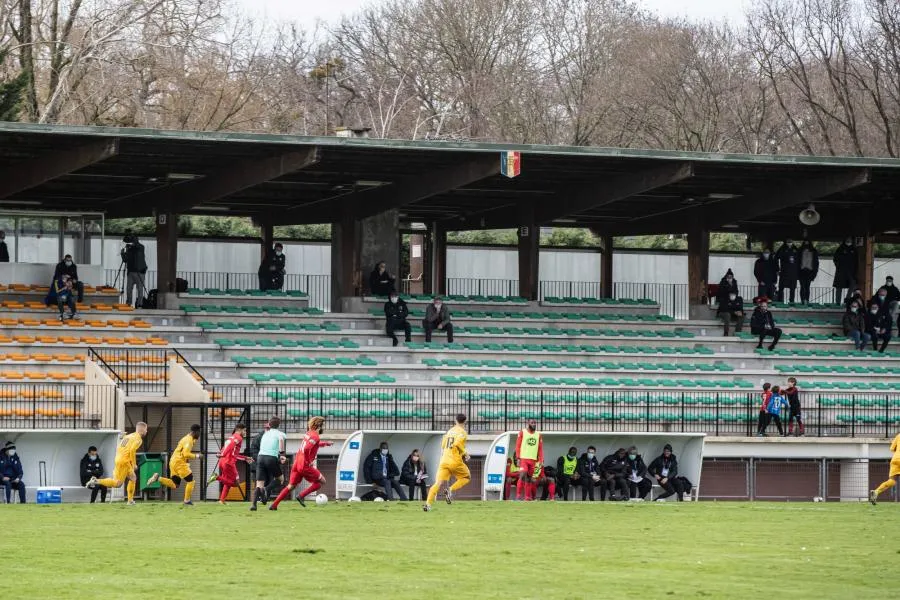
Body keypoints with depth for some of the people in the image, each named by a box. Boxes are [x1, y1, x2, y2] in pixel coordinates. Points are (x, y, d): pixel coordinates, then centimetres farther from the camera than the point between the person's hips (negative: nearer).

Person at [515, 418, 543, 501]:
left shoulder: (538, 435, 13)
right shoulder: (522, 433, 3)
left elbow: (540, 449, 13)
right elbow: (518, 446, 1)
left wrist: (541, 460, 5)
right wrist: (518, 458, -6)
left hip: (533, 460, 4)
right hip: (523, 459, -4)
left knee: (529, 478, 6)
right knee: (523, 475, -16)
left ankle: (528, 496, 9)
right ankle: (519, 494, -14)